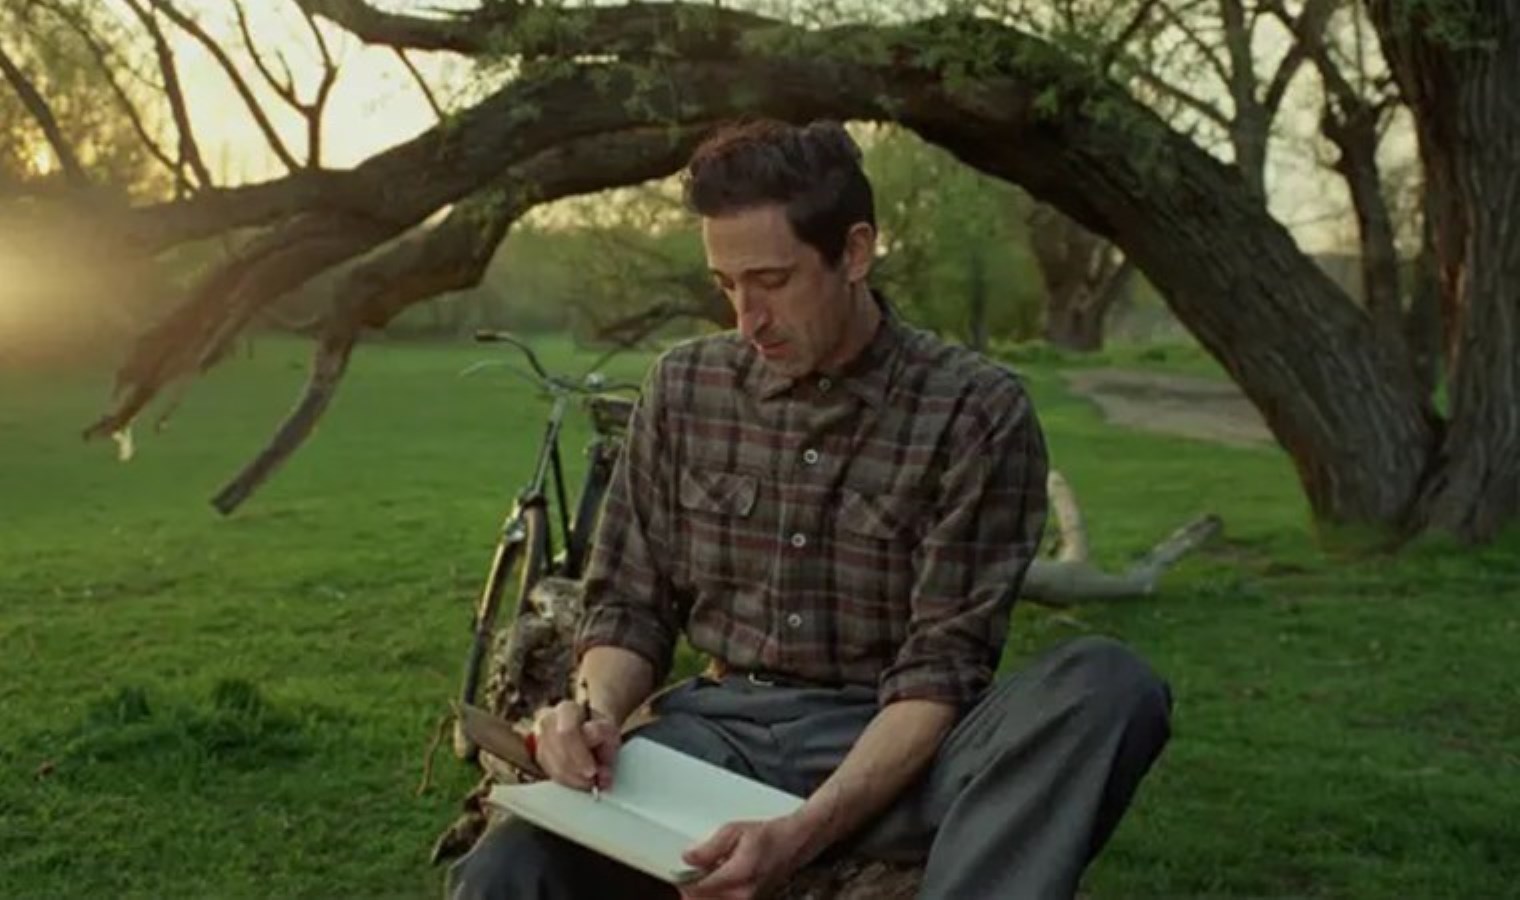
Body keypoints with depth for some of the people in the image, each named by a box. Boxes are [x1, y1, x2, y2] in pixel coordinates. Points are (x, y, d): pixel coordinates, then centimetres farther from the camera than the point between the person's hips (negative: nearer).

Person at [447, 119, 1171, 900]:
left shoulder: (975, 412, -8)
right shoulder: (684, 388, 4)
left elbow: (942, 667, -12)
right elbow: (631, 604, 10)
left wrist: (798, 836, -27)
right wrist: (597, 710, -14)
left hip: (895, 748, -1)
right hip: (720, 730, 2)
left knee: (1109, 686, -33)